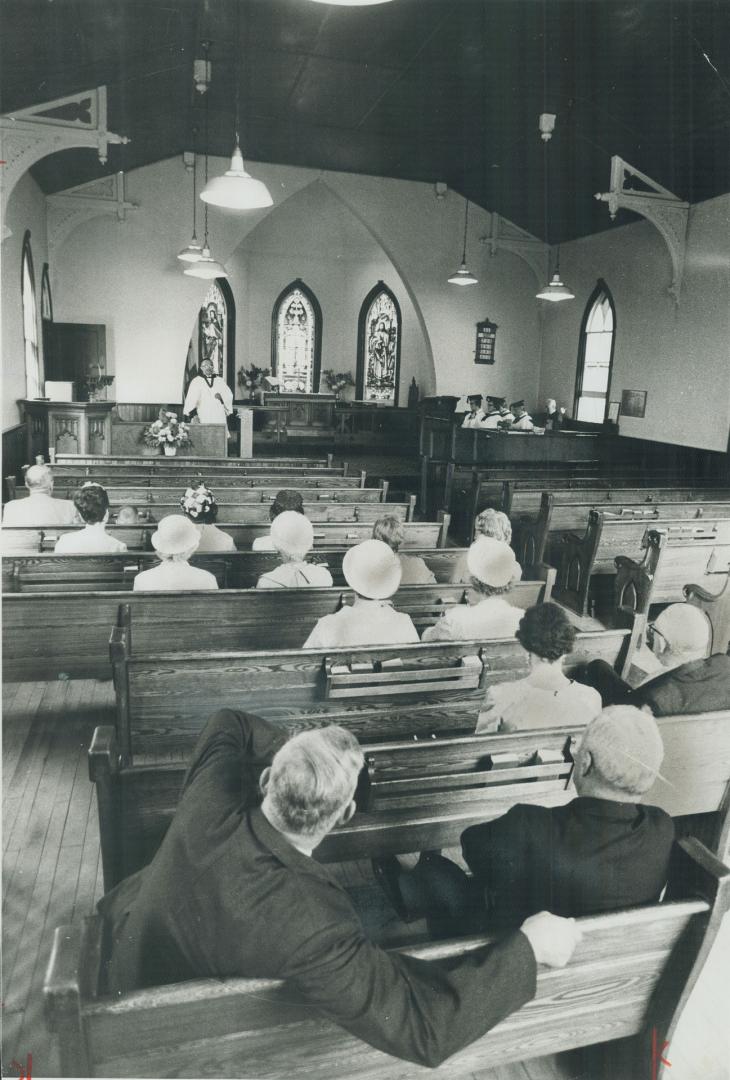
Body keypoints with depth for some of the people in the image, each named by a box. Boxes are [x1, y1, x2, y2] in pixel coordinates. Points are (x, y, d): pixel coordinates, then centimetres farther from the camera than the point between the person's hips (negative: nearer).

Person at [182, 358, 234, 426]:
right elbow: (191, 399, -3)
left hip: (220, 416, 2)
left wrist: (221, 396, -13)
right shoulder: (196, 381, 7)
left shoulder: (220, 381, 14)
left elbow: (229, 396, 8)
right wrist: (187, 413, -12)